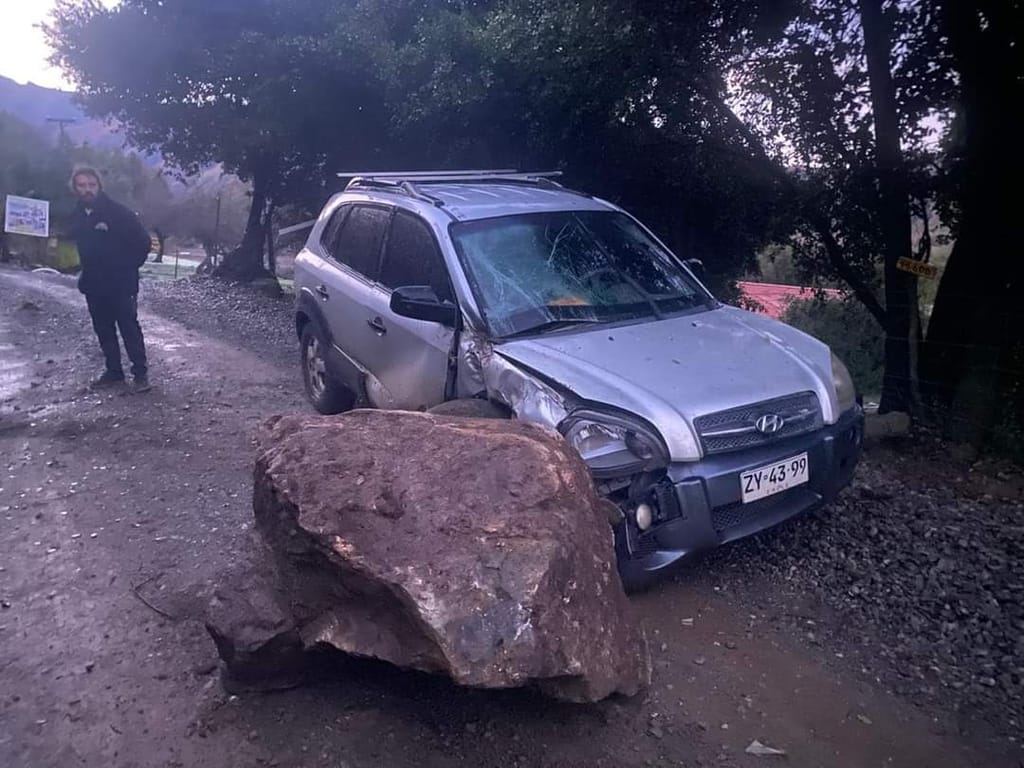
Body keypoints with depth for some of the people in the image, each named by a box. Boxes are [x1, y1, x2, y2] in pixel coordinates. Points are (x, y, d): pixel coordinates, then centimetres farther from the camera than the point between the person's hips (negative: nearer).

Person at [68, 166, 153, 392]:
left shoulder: (118, 212, -11)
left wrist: (128, 267, -4)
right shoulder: (77, 217, 8)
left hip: (121, 284, -6)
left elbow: (142, 241, -8)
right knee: (104, 331, 11)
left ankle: (140, 373, 1)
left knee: (129, 327, -5)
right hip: (93, 285, 7)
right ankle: (114, 372, 20)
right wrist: (87, 273, 15)